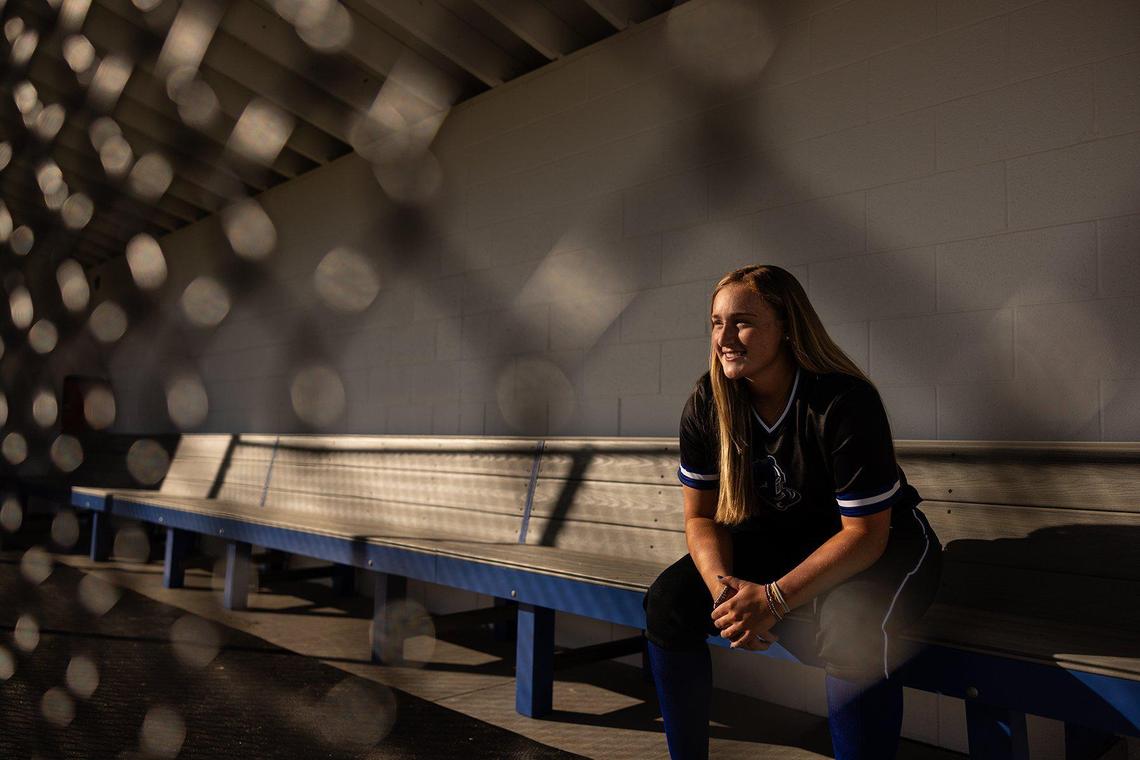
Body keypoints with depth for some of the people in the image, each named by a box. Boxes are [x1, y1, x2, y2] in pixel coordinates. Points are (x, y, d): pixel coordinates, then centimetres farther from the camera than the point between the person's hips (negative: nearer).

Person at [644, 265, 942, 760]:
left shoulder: (845, 402, -25)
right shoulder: (707, 404, -11)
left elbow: (866, 533, -23)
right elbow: (701, 516, -3)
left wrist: (774, 599, -31)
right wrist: (722, 585, -24)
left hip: (884, 544, -4)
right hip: (777, 538, 5)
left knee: (851, 629, -38)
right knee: (668, 601, -16)